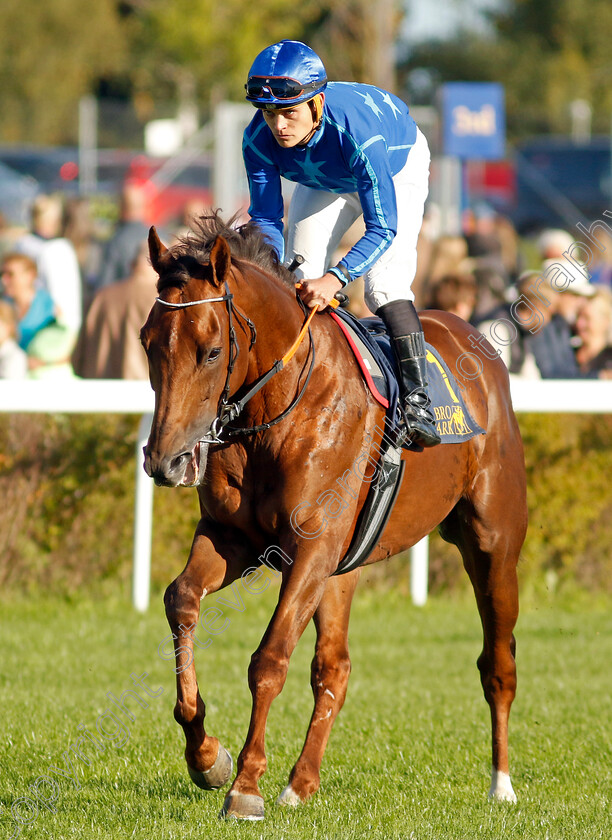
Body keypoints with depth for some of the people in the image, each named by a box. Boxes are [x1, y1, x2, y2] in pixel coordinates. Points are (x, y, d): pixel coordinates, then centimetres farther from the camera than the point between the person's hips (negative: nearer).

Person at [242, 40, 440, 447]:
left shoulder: (357, 132, -46)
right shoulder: (259, 139, -32)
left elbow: (383, 227, -45)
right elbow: (266, 217, -21)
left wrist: (335, 278, -59)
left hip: (398, 167, -5)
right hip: (325, 180, 5)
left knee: (385, 284, -22)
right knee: (299, 280, -1)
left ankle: (417, 401, -20)